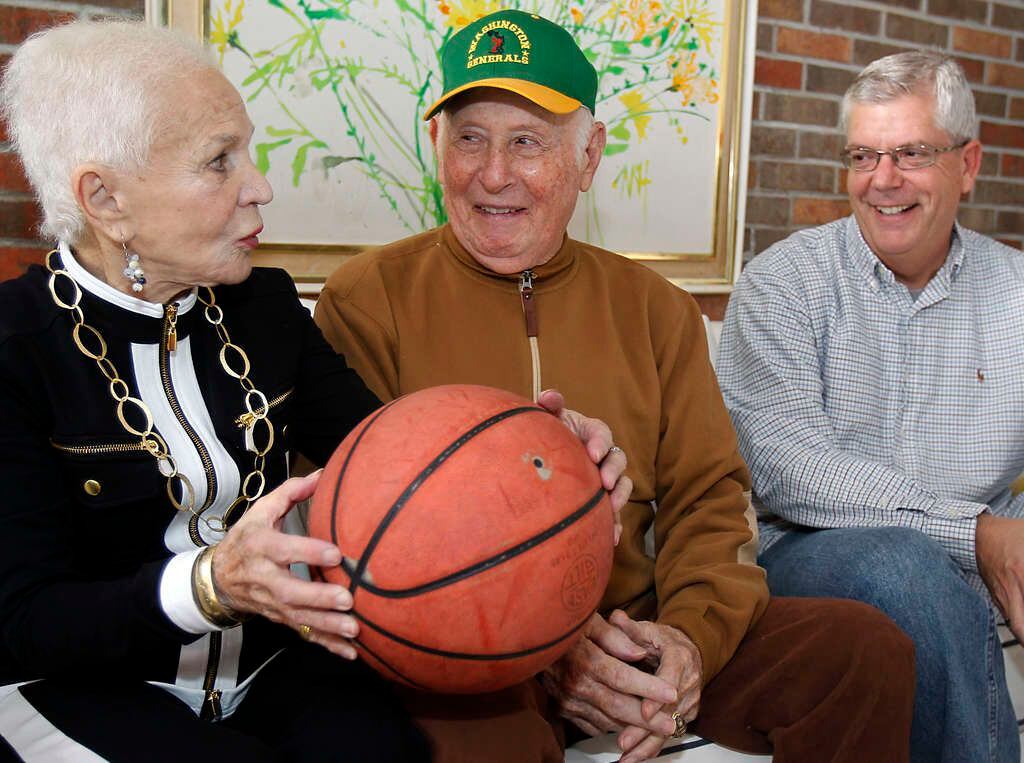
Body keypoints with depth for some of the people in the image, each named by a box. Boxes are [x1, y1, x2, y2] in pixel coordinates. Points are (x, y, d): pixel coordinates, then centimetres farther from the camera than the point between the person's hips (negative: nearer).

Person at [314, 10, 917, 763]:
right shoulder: (367, 298, 0)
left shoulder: (655, 307, 11)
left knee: (869, 649, -11)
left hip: (633, 625, 4)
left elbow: (709, 493, 9)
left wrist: (692, 633, -11)